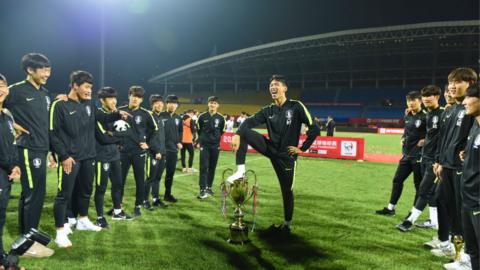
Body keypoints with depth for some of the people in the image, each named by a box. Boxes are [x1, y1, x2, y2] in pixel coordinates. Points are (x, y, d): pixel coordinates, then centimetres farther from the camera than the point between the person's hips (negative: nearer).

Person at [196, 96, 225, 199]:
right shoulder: (202, 117, -1)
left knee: (212, 167, 7)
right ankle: (202, 189, -7)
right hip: (204, 145, -2)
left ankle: (209, 187, 19)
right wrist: (199, 141, 11)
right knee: (203, 167, -8)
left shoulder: (221, 118, 1)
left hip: (215, 146, 2)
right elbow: (199, 130, 10)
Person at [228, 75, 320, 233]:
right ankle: (240, 171, -16)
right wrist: (237, 134, -30)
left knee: (287, 190, 4)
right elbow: (250, 121, -11)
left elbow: (314, 128, -9)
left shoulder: (296, 107, -7)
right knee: (244, 132, -14)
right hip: (270, 148, 4)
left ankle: (287, 225, 25)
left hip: (286, 155, -3)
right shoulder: (268, 110, 4)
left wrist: (302, 148, -8)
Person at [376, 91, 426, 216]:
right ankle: (390, 208, 21)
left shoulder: (425, 117, -13)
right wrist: (403, 138, 8)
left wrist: (425, 140, -18)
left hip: (419, 156, -8)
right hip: (406, 155, 8)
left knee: (419, 184, 4)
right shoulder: (408, 117, 10)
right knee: (397, 180, 11)